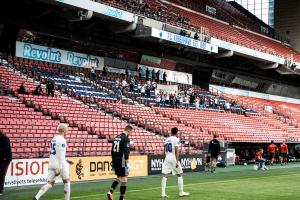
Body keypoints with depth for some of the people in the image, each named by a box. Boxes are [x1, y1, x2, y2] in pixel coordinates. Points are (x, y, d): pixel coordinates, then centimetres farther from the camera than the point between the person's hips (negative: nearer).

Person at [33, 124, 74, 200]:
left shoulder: (53, 139, 15)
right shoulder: (62, 140, -11)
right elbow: (60, 155, -17)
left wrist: (66, 160, 28)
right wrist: (59, 168, -20)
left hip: (51, 164, 7)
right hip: (60, 164, -7)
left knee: (49, 184, 5)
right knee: (67, 182, 12)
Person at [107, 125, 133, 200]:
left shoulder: (117, 137, 12)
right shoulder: (126, 139, -12)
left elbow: (113, 150, 16)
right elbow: (126, 152, -19)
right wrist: (127, 163, -18)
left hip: (115, 161, 8)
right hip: (122, 162, -8)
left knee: (118, 177, 21)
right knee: (124, 179, 3)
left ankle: (110, 191, 3)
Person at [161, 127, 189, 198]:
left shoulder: (167, 139, 13)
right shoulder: (176, 139, -5)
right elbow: (176, 151, -14)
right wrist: (177, 161, -16)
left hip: (167, 158, 6)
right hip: (173, 158, -5)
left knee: (164, 175, 1)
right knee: (180, 174, 7)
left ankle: (163, 193, -3)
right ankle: (181, 192, 10)